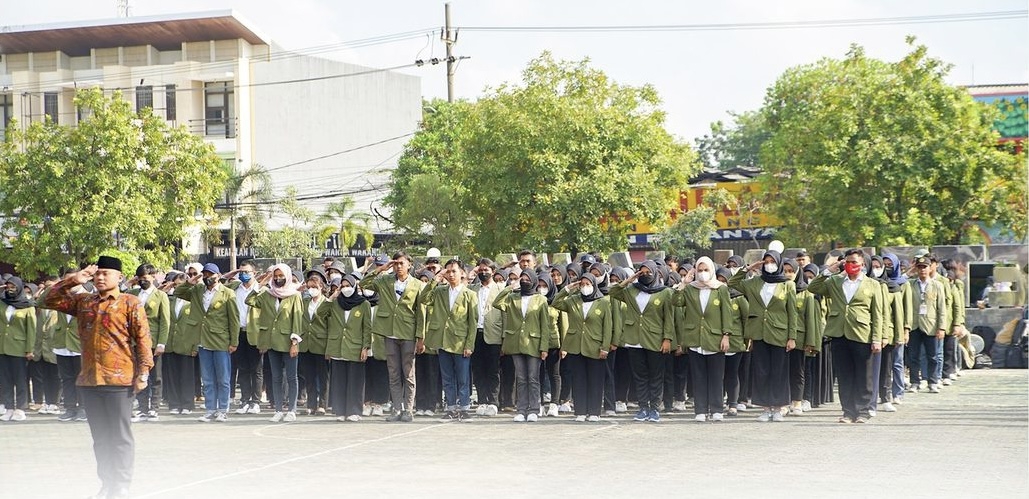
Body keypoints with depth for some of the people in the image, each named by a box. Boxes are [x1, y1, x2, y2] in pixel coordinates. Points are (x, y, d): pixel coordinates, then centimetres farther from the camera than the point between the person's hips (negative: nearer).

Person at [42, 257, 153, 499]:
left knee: (120, 436, -1)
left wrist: (143, 372, -12)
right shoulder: (83, 301, 13)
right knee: (100, 437, 11)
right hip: (89, 380, 5)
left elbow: (143, 339, -5)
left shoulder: (130, 303, -2)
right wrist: (73, 280, 4)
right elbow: (51, 301, 13)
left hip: (119, 380, -5)